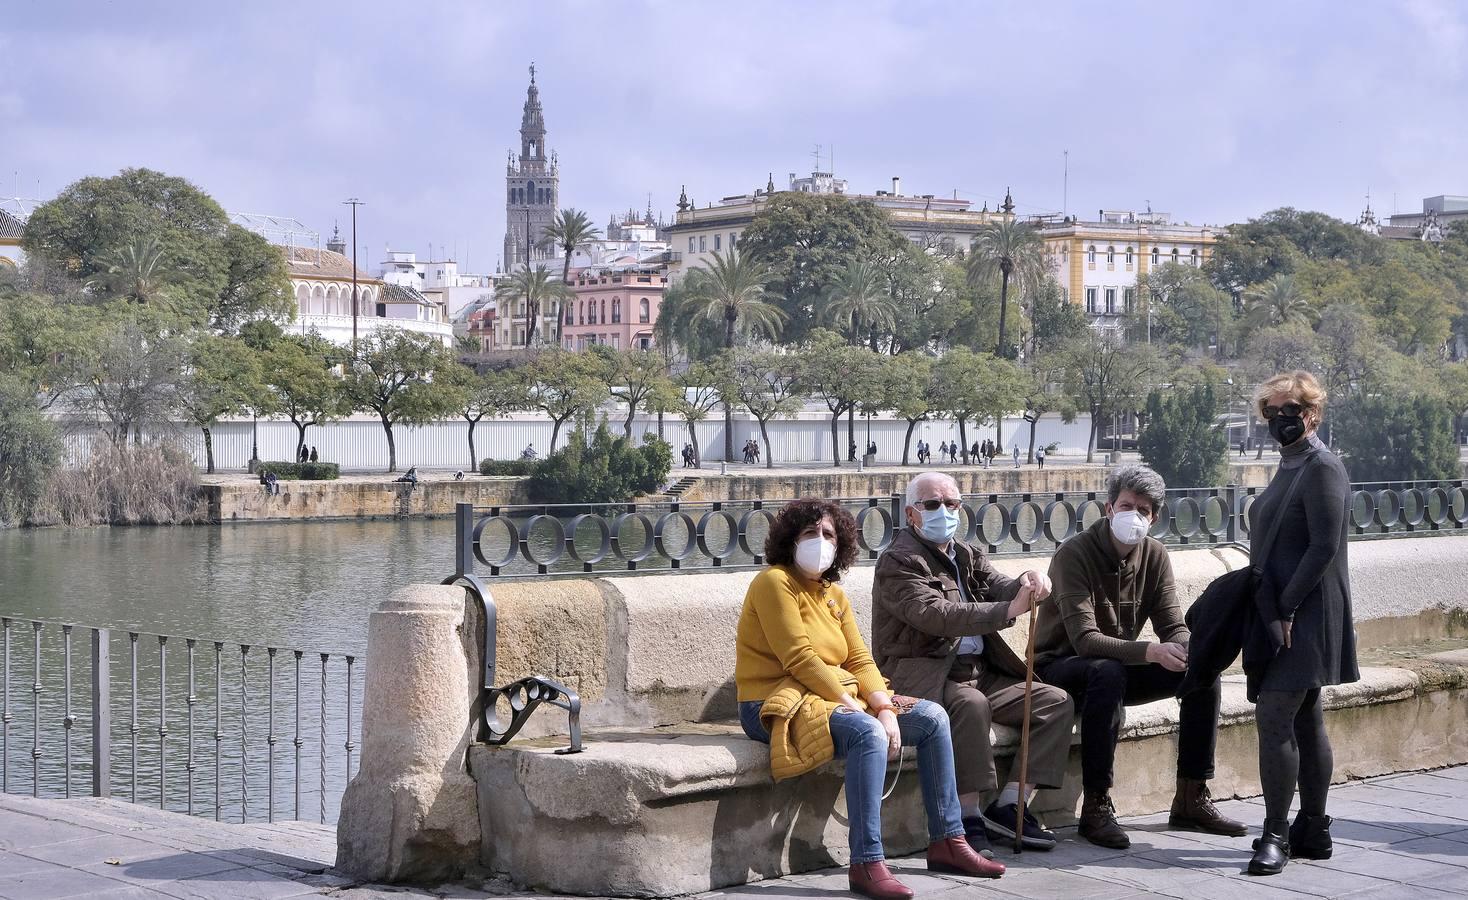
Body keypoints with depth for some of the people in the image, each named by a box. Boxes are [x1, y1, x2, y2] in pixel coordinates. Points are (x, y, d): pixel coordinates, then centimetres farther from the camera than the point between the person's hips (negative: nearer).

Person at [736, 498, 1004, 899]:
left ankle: (947, 843, 4)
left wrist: (885, 708, -9)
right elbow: (799, 659, -18)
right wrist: (849, 703, -20)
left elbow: (860, 660, 8)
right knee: (868, 734, -36)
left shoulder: (834, 594, 16)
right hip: (779, 704, -9)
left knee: (932, 718, 1)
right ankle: (867, 864, -36)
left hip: (837, 697, 9)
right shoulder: (775, 582, -10)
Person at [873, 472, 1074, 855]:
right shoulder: (898, 561, -7)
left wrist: (1027, 583, -24)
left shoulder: (968, 556, 19)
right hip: (925, 676, -8)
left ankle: (1008, 806, -9)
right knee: (970, 703, -37)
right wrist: (1008, 610, -30)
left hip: (980, 672, 8)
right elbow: (936, 615, -22)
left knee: (1056, 702, -4)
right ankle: (970, 817, -29)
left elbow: (1001, 587, 2)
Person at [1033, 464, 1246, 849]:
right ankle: (1095, 807, -34)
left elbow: (1174, 627, -3)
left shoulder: (1154, 556, -1)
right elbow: (1085, 640, -30)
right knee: (1109, 672, -39)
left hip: (1118, 665, 7)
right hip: (1061, 669, -7)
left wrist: (1182, 649, -29)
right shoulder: (1074, 554, -21)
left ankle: (1191, 798, -2)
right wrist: (1150, 651, -45)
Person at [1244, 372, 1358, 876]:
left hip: (1305, 616, -9)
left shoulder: (1322, 467, -12)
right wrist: (1270, 608, 10)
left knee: (1274, 718, -12)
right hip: (1282, 613, 9)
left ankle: (1276, 835, -7)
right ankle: (1313, 832, 17)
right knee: (1305, 720, 12)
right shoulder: (1290, 466, 16)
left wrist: (1285, 609, -19)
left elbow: (1324, 547, -19)